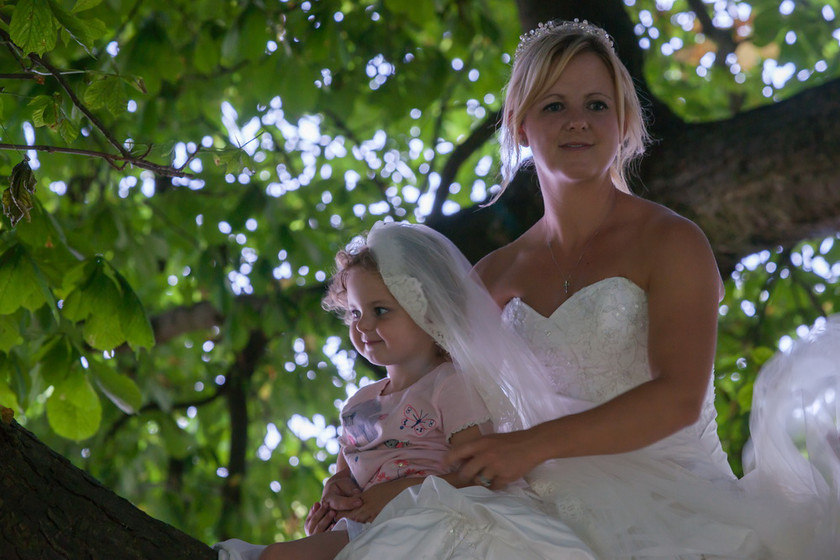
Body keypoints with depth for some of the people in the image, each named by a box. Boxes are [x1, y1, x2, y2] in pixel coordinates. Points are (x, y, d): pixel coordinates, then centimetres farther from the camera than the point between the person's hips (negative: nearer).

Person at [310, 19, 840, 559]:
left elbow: (679, 397, -13)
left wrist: (534, 444, -20)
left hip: (668, 504, -3)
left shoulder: (672, 242, 0)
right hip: (561, 511, 4)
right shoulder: (496, 275, 15)